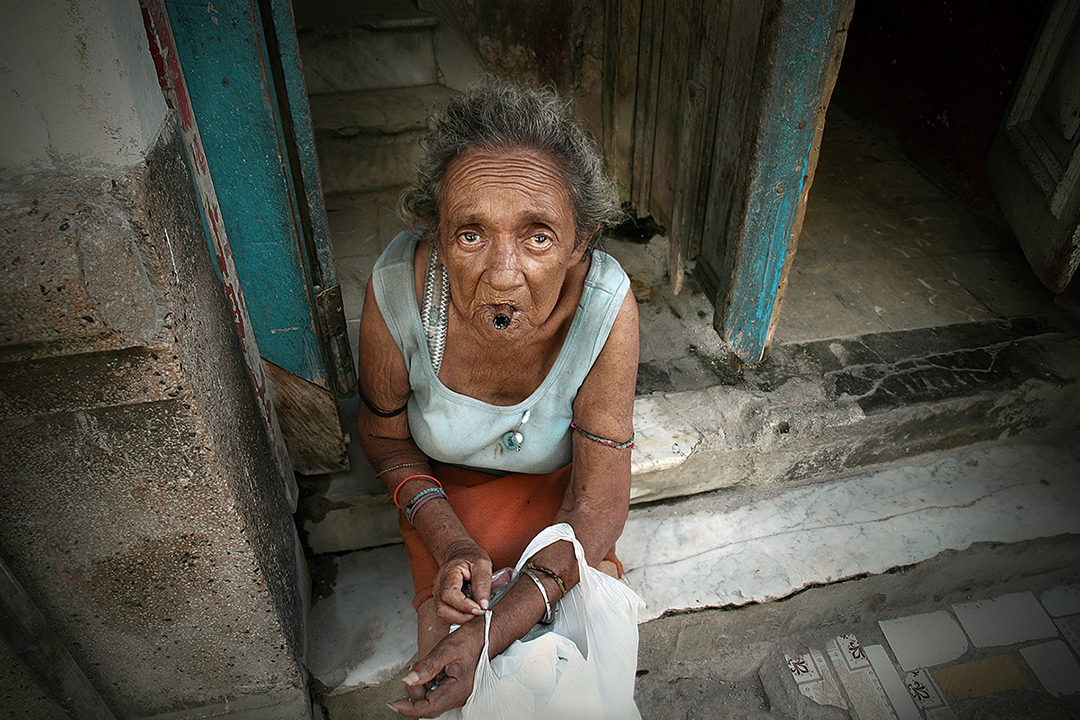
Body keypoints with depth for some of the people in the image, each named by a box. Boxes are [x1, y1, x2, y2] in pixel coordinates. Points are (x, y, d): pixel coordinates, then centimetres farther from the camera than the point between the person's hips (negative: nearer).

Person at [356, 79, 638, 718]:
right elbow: (385, 437, -10)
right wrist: (450, 541, -25)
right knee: (449, 640, -16)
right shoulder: (398, 288, -31)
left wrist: (495, 631, -33)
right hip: (446, 484, 0)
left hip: (557, 480, 1)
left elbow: (598, 504, -25)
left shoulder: (606, 305, -34)